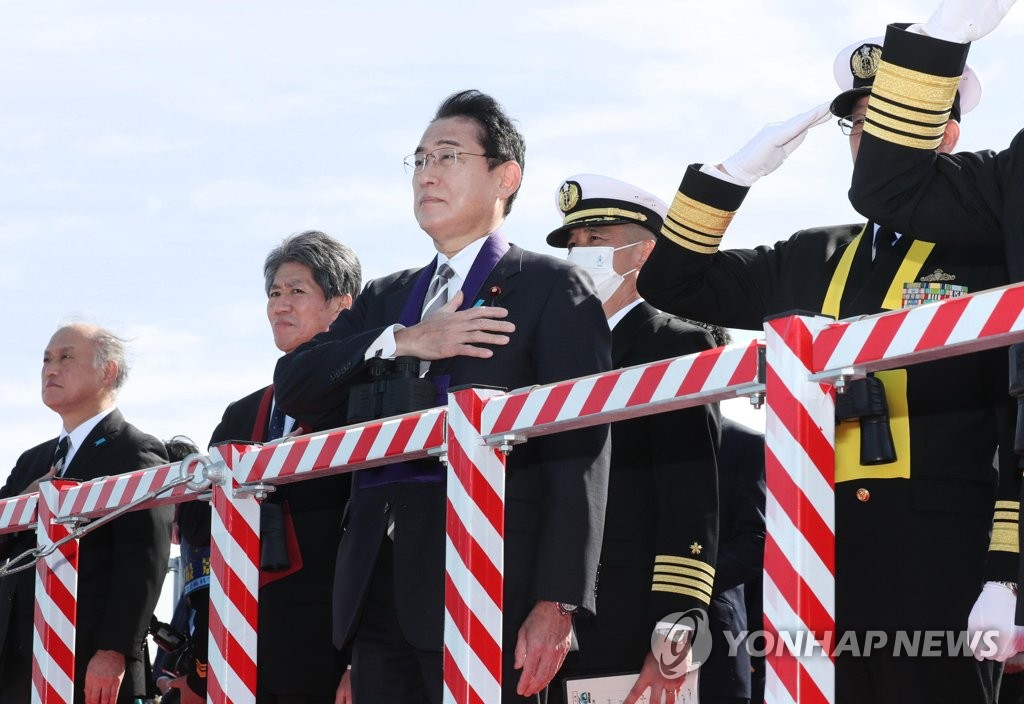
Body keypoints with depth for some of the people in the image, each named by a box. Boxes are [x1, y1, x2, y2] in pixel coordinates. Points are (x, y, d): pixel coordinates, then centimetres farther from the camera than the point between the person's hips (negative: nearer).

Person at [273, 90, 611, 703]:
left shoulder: (551, 289, 4)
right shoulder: (386, 300, 24)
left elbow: (579, 451, -5)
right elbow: (293, 388, 11)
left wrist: (557, 603, -15)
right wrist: (400, 342, -5)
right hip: (379, 594, 6)